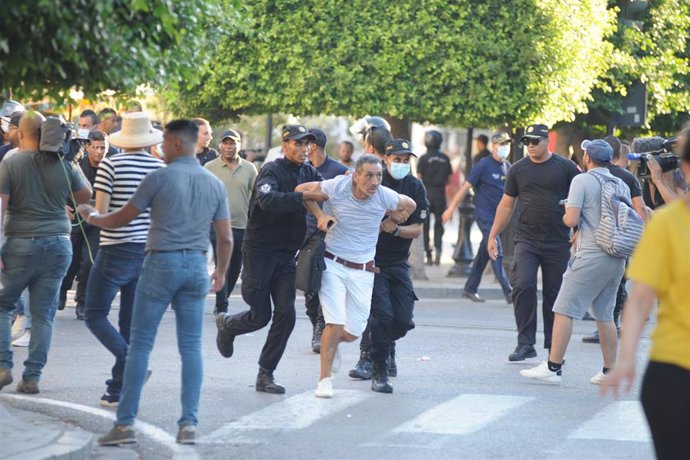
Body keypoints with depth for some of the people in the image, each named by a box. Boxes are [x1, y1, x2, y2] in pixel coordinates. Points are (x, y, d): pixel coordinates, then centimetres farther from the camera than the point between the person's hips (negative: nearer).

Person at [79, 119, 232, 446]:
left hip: (161, 262, -4)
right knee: (191, 347, 7)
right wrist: (221, 272, 25)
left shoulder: (159, 178, -7)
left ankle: (125, 423, 0)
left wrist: (92, 217, 20)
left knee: (140, 343, 1)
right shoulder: (215, 184, 7)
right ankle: (189, 424, 3)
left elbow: (123, 218, 0)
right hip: (196, 265, 4)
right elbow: (226, 238, 9)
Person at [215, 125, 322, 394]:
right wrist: (302, 197, -41)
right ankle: (226, 325, 36)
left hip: (286, 255, 5)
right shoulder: (272, 170, -15)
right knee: (260, 316, 1)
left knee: (286, 314, -5)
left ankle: (265, 375, 5)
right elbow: (267, 200, -33)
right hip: (260, 252, -5)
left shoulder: (308, 173, 6)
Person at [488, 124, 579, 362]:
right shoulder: (518, 170, 8)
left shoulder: (566, 168, 1)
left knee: (554, 295, 4)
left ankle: (553, 347, 15)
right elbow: (506, 205, 14)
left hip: (558, 243, -1)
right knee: (523, 286, -17)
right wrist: (493, 236, 11)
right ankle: (525, 344, -10)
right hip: (526, 241, 1)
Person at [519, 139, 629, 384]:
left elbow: (572, 219, -14)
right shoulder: (621, 185, 14)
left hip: (591, 256, -7)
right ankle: (610, 371, 13)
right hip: (617, 257, 7)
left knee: (564, 310, -4)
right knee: (604, 314, 14)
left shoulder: (582, 181, -6)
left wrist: (566, 215, 10)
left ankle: (553, 367, -8)